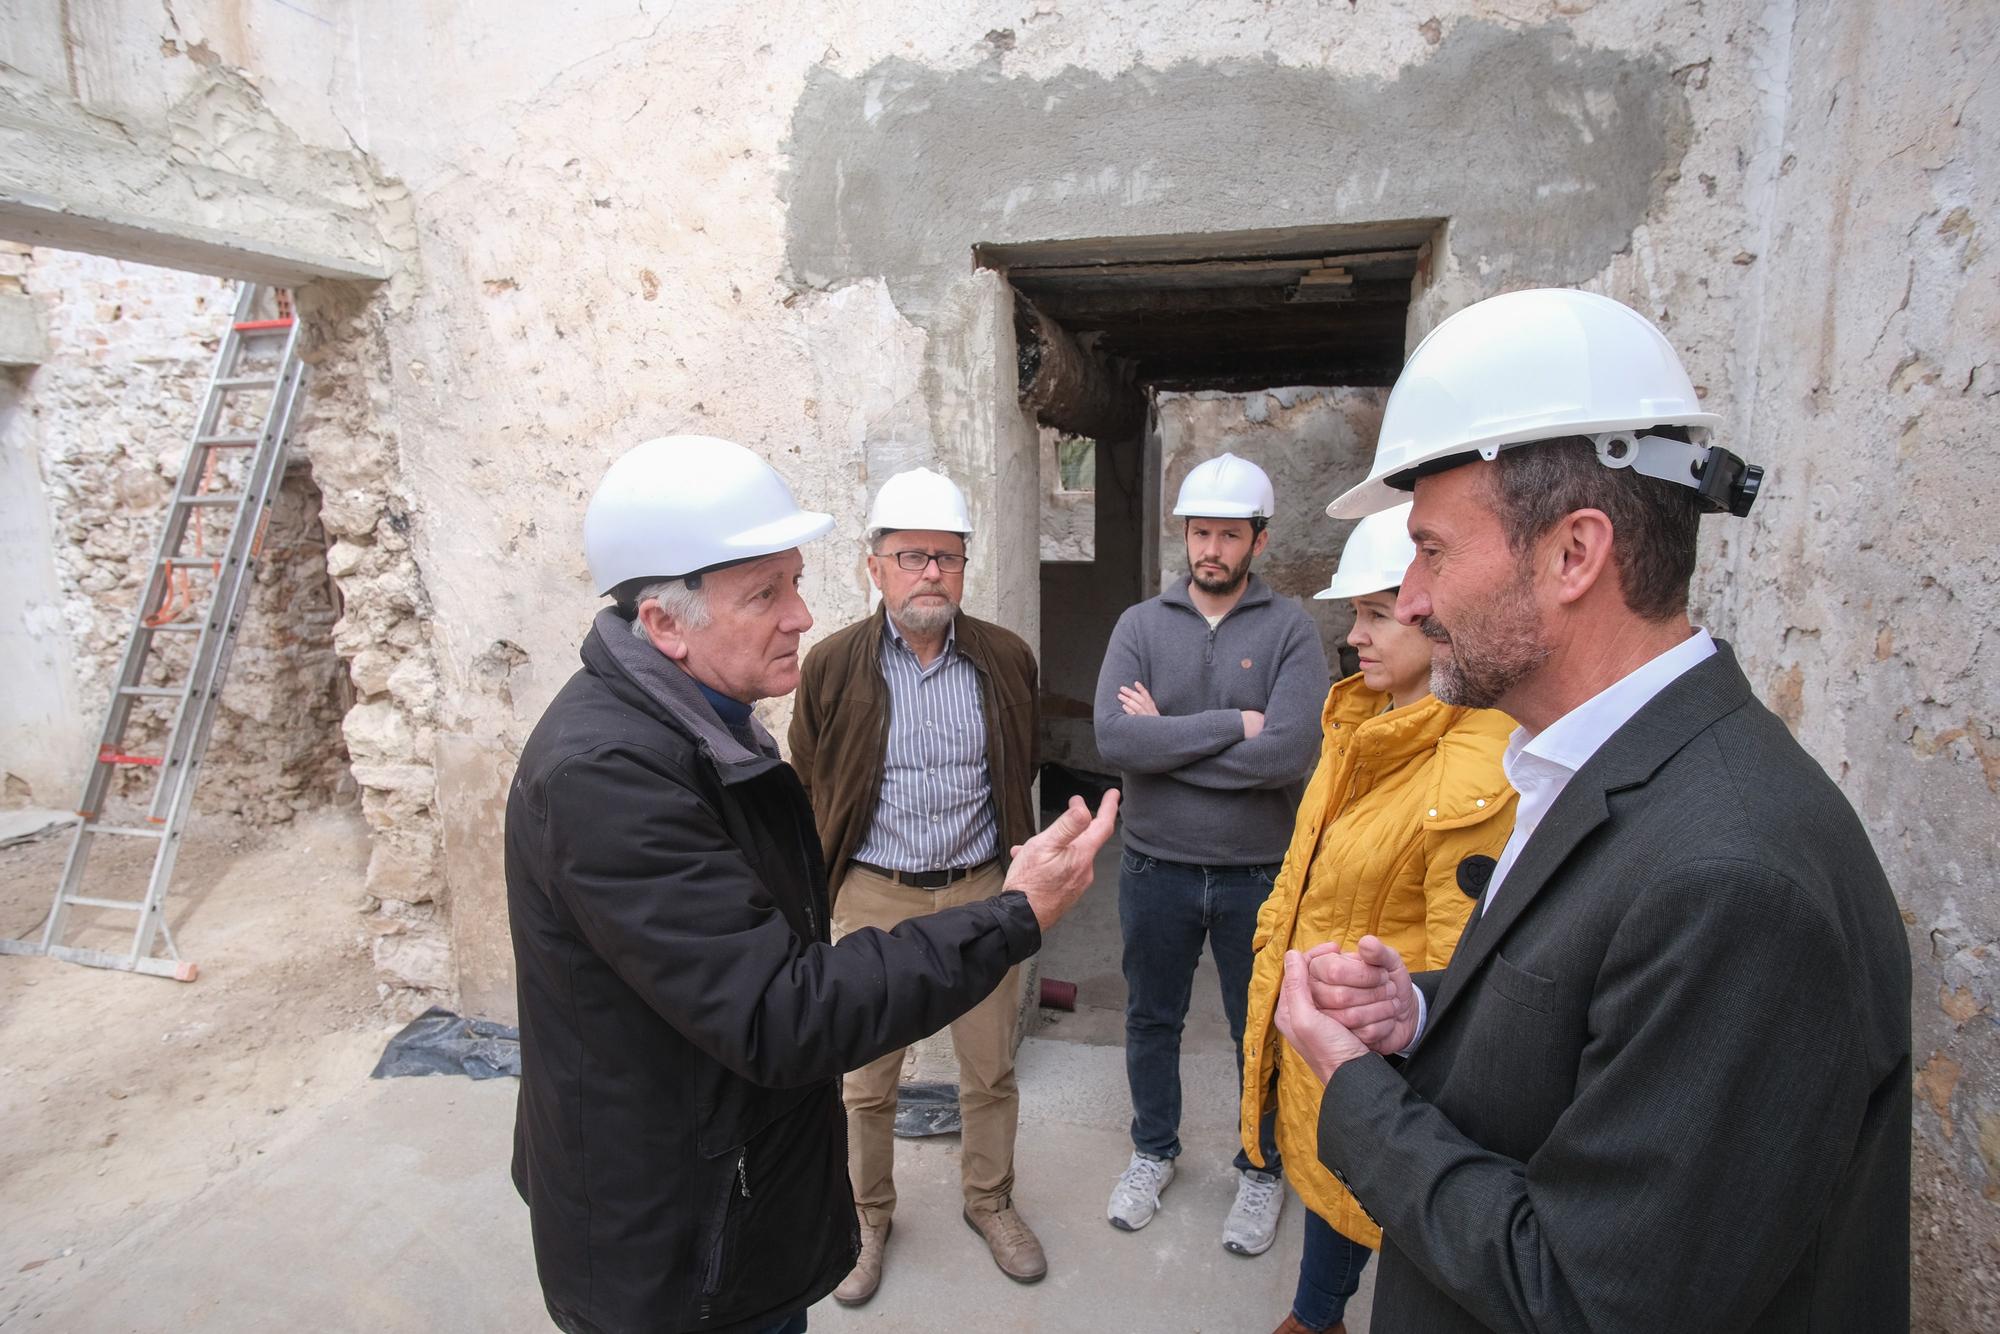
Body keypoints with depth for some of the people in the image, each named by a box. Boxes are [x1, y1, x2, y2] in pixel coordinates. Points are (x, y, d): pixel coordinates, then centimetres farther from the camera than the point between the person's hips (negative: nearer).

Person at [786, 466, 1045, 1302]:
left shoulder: (1007, 659, -1)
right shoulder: (832, 665, -6)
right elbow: (808, 783, 5)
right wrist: (831, 873, 8)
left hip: (981, 892, 1)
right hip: (873, 898, -1)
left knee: (991, 1070, 15)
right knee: (866, 1082, 13)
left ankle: (990, 1202, 40)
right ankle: (868, 1218, 37)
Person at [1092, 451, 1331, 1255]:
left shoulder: (1290, 631, -8)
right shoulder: (1141, 625, -3)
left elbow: (1293, 751, -22)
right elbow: (1113, 737, -17)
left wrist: (1165, 739, -16)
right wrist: (1232, 723, -20)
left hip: (1258, 872, -1)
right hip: (1156, 868, 2)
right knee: (1150, 1021, 19)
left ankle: (1263, 1170, 41)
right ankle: (1154, 1152, 44)